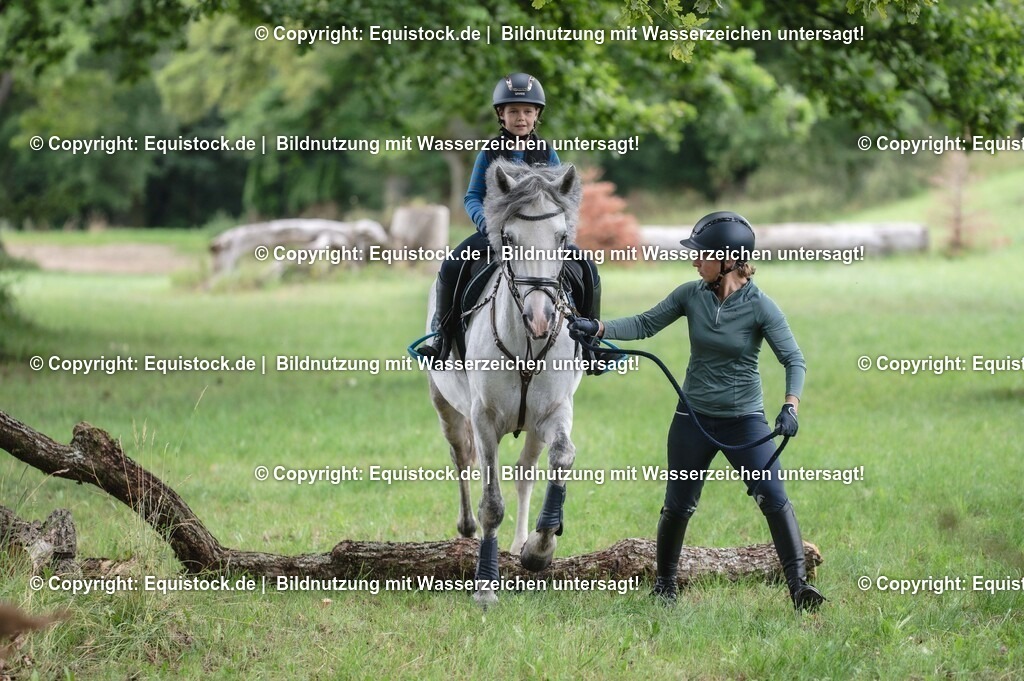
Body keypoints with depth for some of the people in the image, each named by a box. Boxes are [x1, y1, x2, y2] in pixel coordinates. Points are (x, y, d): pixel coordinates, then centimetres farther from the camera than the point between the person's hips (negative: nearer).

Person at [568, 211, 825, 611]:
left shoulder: (760, 307, -14)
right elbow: (645, 325, -1)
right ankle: (664, 584, 29)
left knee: (773, 498, -16)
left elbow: (794, 359, -14)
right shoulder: (691, 295, -4)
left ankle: (798, 584, -13)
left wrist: (790, 406, -29)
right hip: (694, 417, 3)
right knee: (677, 506, 9)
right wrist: (597, 328, -14)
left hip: (744, 420, -3)